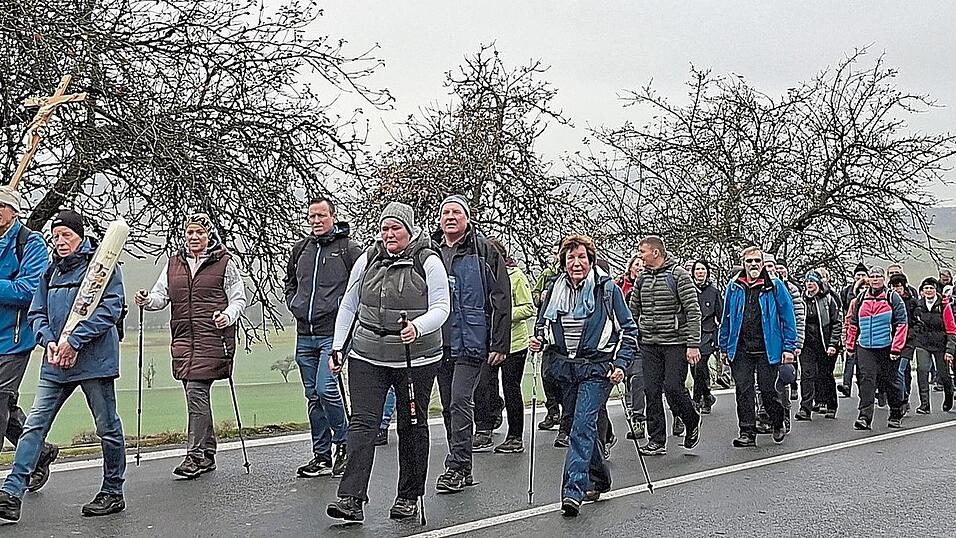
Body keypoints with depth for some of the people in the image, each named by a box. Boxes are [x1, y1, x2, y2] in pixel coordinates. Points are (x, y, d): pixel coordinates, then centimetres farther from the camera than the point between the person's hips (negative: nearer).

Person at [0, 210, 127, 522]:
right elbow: (36, 313, 14)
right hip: (56, 363, 6)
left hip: (94, 359, -6)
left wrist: (75, 340, -18)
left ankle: (113, 493, 18)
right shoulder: (51, 272, 16)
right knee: (33, 425, -2)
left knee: (107, 427, 4)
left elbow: (110, 308, -14)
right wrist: (48, 341, -6)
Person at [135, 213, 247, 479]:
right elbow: (161, 295, 13)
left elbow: (239, 299, 3)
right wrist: (147, 300, -9)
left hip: (212, 338, -5)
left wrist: (227, 316, -16)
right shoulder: (173, 263, 16)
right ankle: (207, 455, 19)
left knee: (197, 391, -13)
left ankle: (195, 455, -7)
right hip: (183, 339, 5)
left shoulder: (225, 262, 3)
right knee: (196, 395, 9)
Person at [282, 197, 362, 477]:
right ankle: (321, 455, 19)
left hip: (333, 333, -6)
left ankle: (343, 443, 5)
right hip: (305, 335, 6)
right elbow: (289, 281, 29)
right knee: (313, 397, 10)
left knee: (326, 389, -17)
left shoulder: (348, 248, -4)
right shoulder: (300, 249, 13)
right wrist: (294, 304, 15)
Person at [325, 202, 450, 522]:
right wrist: (337, 347, 8)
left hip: (416, 359, -2)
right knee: (362, 423, -7)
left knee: (412, 425, 8)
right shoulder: (367, 260, 6)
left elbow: (441, 307, -7)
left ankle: (409, 497, 21)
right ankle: (351, 498, -9)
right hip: (367, 357, 2)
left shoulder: (428, 262, -4)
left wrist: (417, 327, -26)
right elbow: (348, 305, 14)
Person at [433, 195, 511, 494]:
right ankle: (462, 470, 21)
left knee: (460, 402, -11)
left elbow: (501, 299, -6)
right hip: (438, 343, 6)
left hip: (470, 342, -6)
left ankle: (456, 467, -2)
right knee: (449, 406, 11)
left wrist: (499, 344, -11)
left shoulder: (483, 250, -3)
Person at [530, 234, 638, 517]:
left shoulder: (607, 288, -5)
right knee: (585, 425, 14)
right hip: (565, 368, 5)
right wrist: (538, 340, 0)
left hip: (597, 369, -5)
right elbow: (542, 323, 21)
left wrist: (620, 364, -12)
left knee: (582, 425, -16)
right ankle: (599, 480, 32)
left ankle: (573, 490, -20)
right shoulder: (556, 289, 6)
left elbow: (629, 330, -2)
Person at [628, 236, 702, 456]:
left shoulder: (679, 275, -8)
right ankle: (656, 440, 11)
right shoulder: (643, 278, 11)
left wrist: (693, 344, -17)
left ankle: (692, 422, 19)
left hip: (676, 343, -6)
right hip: (649, 344, 6)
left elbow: (693, 311, -11)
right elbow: (633, 311, 19)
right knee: (652, 391, 3)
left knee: (673, 387, -10)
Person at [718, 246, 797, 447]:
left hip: (767, 349, -3)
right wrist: (724, 347, 12)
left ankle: (778, 425, 29)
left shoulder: (775, 286, -1)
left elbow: (788, 317, -1)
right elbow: (726, 318, 14)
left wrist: (789, 347, -6)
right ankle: (747, 432, 8)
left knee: (768, 389, 4)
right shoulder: (734, 286, 8)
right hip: (740, 349, 3)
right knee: (743, 390, 1)